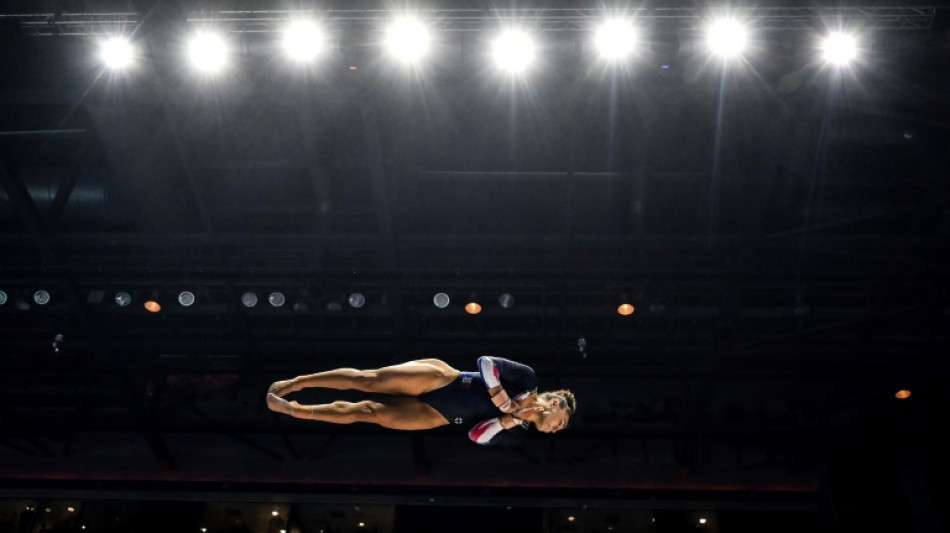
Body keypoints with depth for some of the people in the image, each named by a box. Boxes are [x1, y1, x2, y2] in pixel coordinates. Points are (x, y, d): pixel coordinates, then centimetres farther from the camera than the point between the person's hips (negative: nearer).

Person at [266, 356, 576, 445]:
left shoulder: (514, 435, 1)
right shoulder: (527, 379, 0)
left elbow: (476, 436, -9)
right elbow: (486, 362, -7)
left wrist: (506, 418, -17)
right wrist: (506, 403, -11)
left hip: (437, 416, 0)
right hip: (441, 380, 0)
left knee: (369, 412, -12)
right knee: (368, 380, -17)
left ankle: (292, 410, 1)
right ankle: (297, 382, -2)